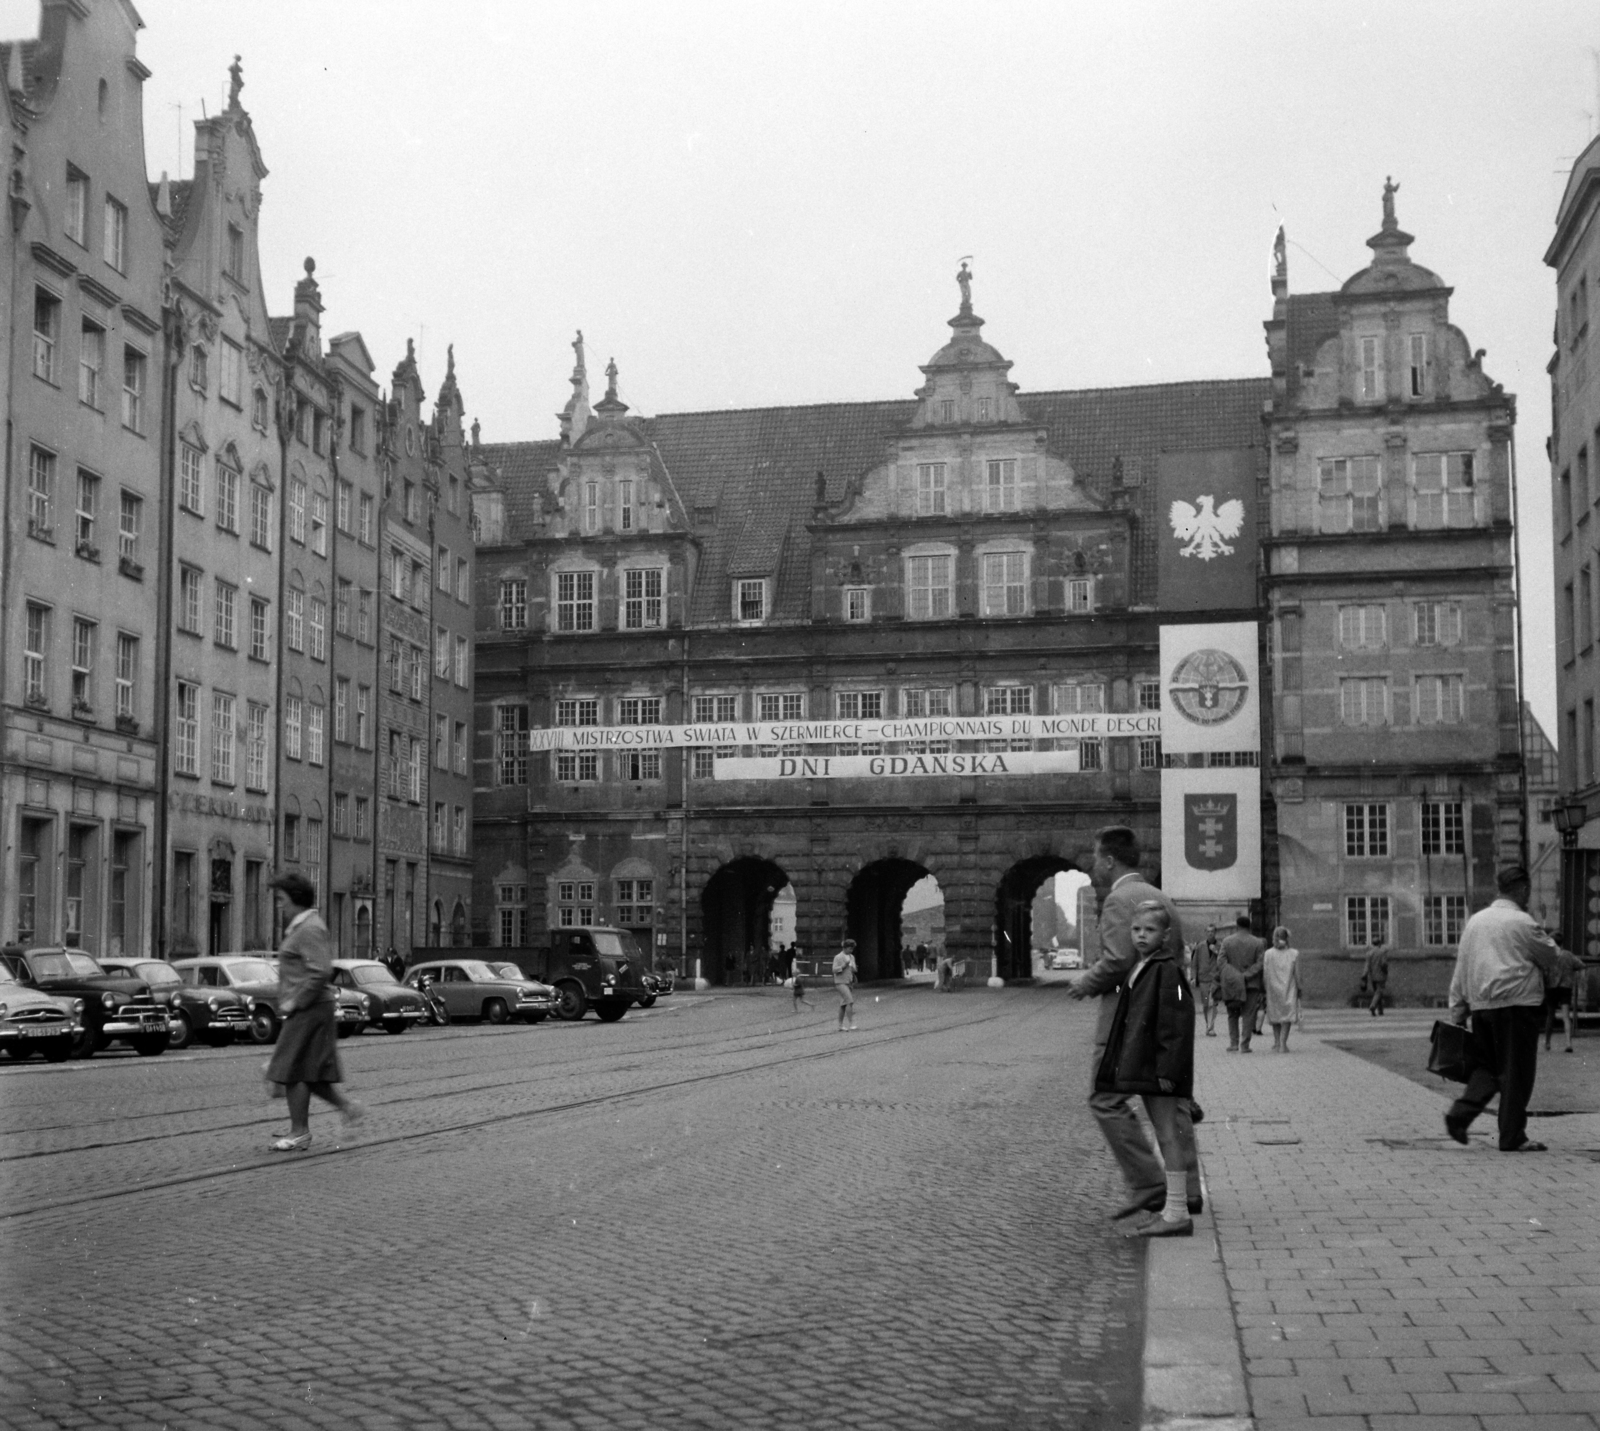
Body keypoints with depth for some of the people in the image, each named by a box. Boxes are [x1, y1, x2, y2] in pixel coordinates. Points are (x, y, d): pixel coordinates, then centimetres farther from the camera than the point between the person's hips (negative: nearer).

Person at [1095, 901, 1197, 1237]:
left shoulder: (1168, 971, -14)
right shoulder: (1138, 969, 15)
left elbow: (1176, 1024, -19)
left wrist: (1167, 1070, -22)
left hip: (1157, 1068, -10)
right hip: (1142, 1067, 10)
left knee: (1167, 1135, -7)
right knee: (1164, 1136, 13)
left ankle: (1177, 1214, -4)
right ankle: (1172, 1209, 20)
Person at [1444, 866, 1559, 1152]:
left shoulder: (1475, 921, 12)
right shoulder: (1521, 922, -7)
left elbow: (1461, 968, 13)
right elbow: (1550, 956, 4)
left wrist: (1458, 1010, 16)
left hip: (1481, 1005, 6)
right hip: (1517, 1003, -6)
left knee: (1485, 1065, 15)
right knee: (1516, 1072, 1)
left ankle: (1460, 1113, -4)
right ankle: (1512, 1137, 4)